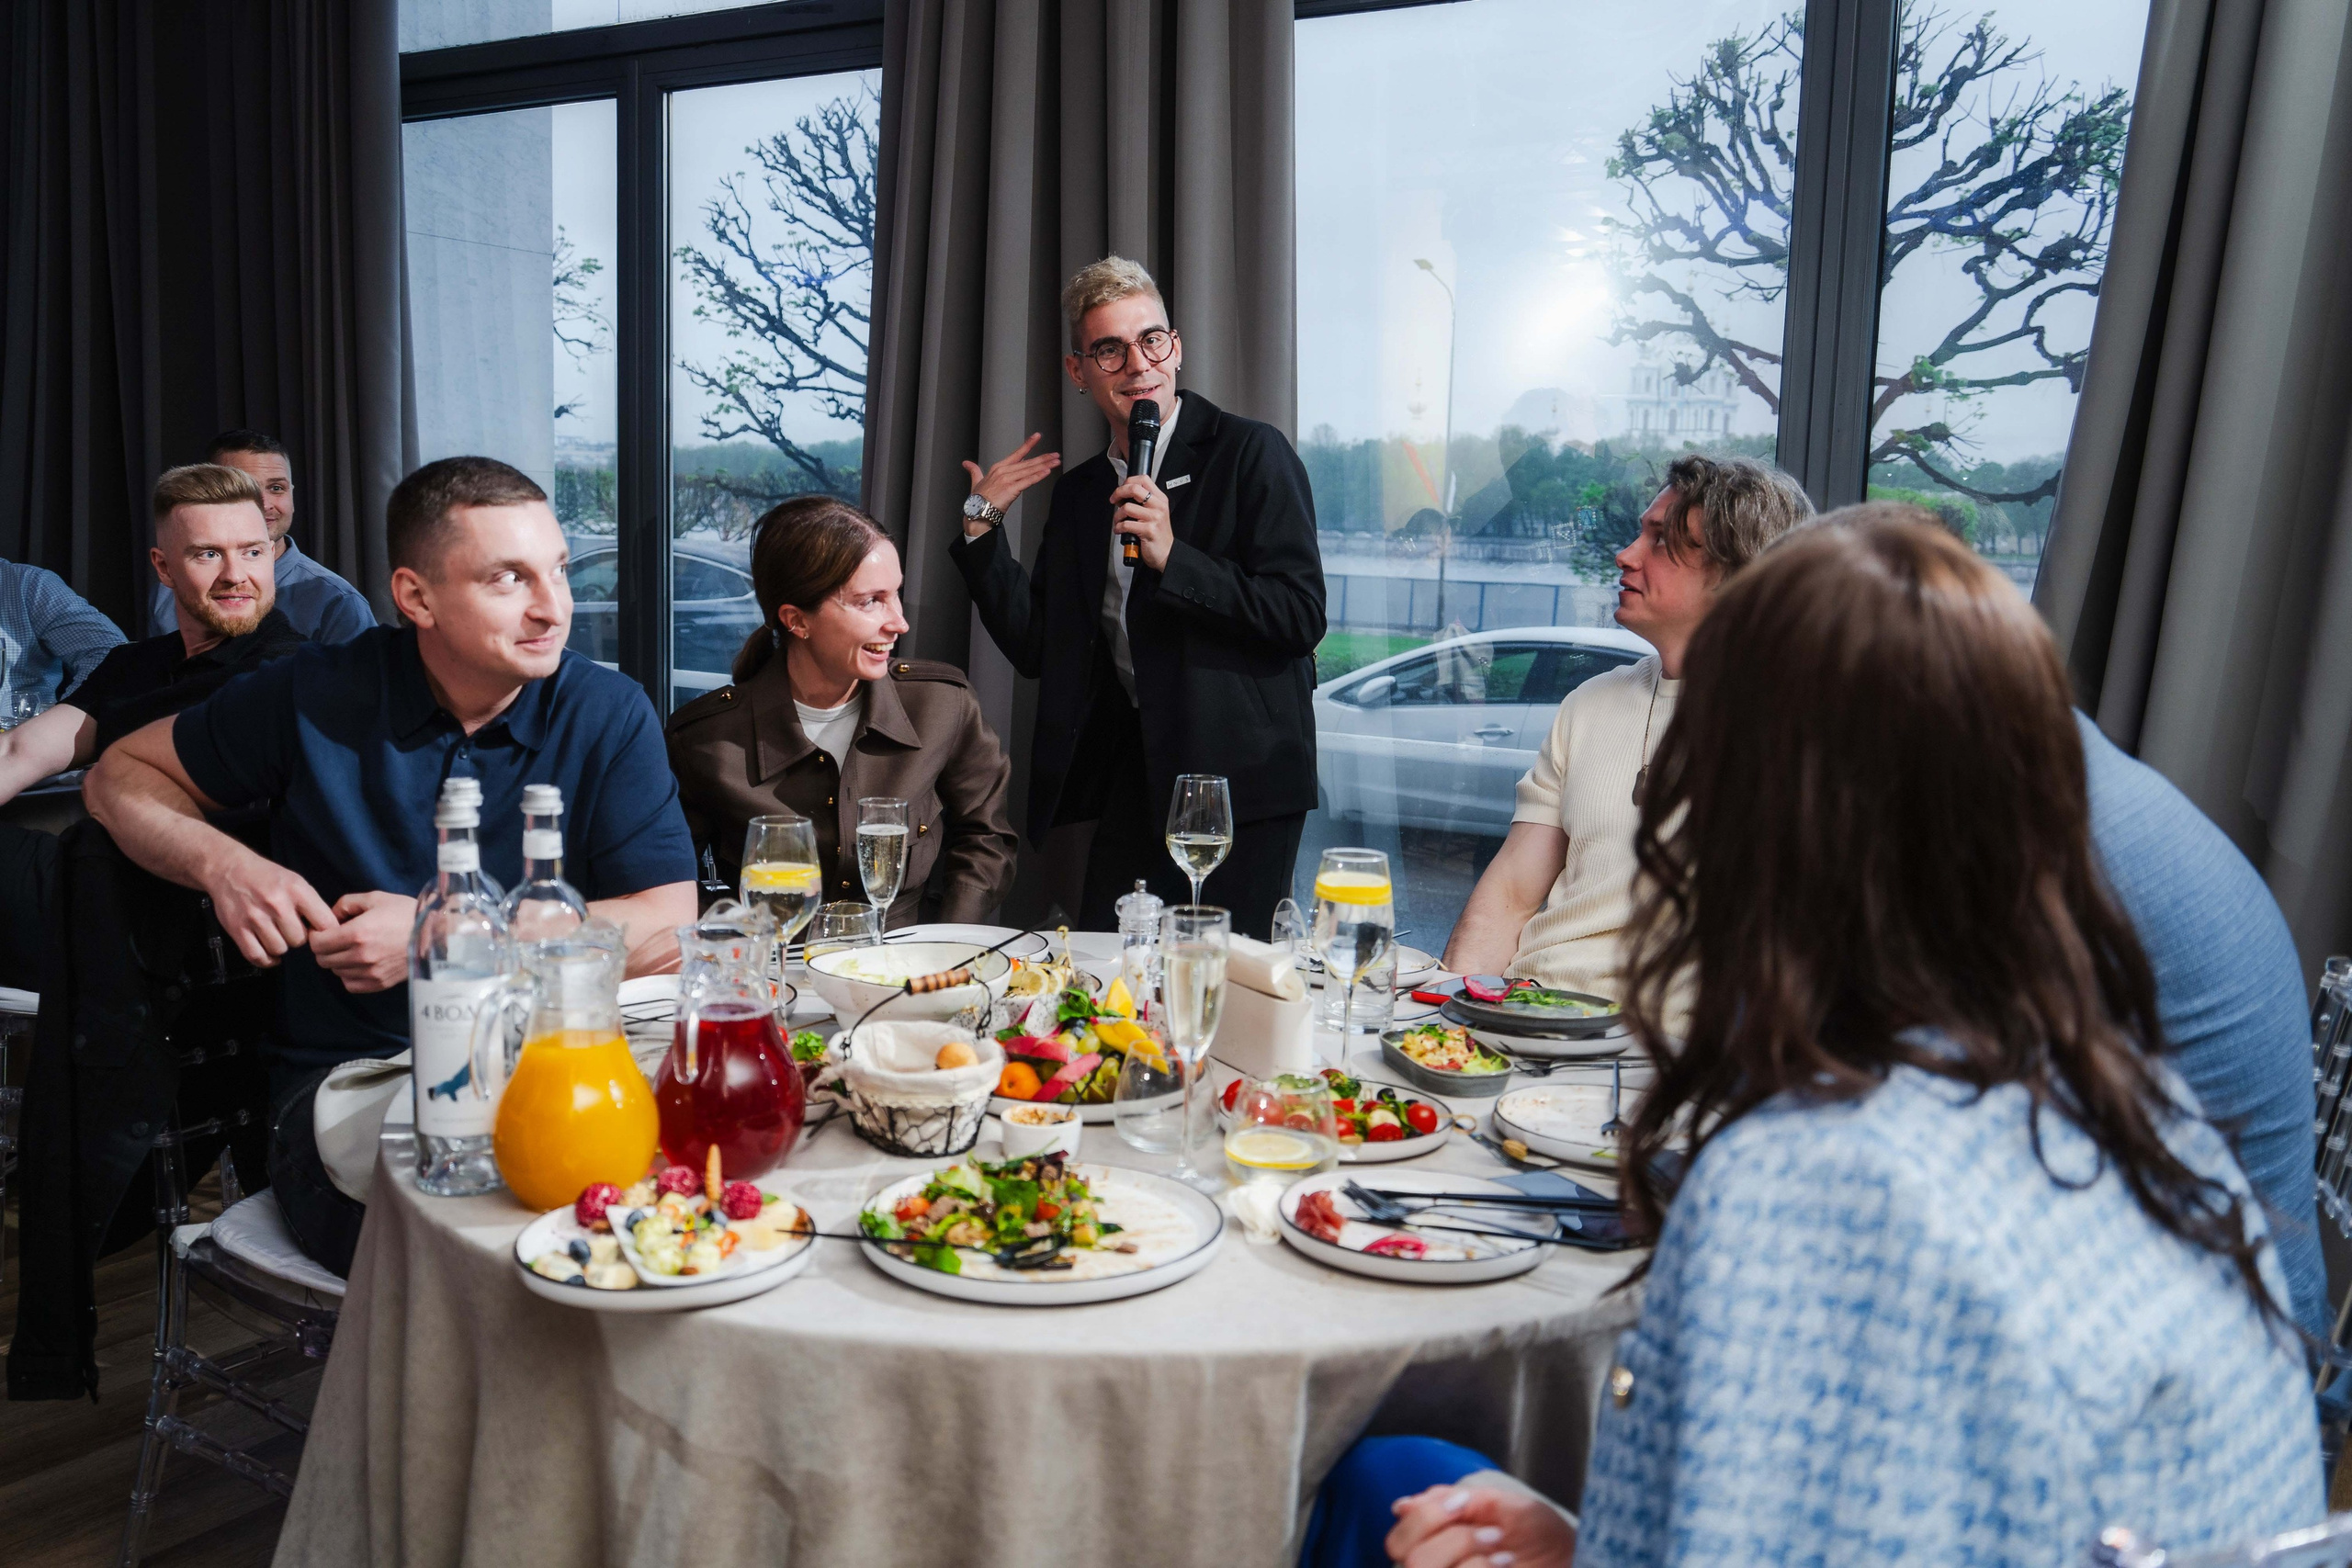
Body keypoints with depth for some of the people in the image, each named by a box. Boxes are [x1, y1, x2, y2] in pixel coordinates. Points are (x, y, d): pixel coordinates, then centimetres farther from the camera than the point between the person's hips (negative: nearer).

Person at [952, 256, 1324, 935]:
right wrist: (983, 526, 5)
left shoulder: (1252, 453, -2)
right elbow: (1035, 649, 12)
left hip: (1237, 775, -5)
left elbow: (1301, 616, -10)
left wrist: (1173, 558, -19)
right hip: (1132, 777, 5)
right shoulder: (1079, 492, 15)